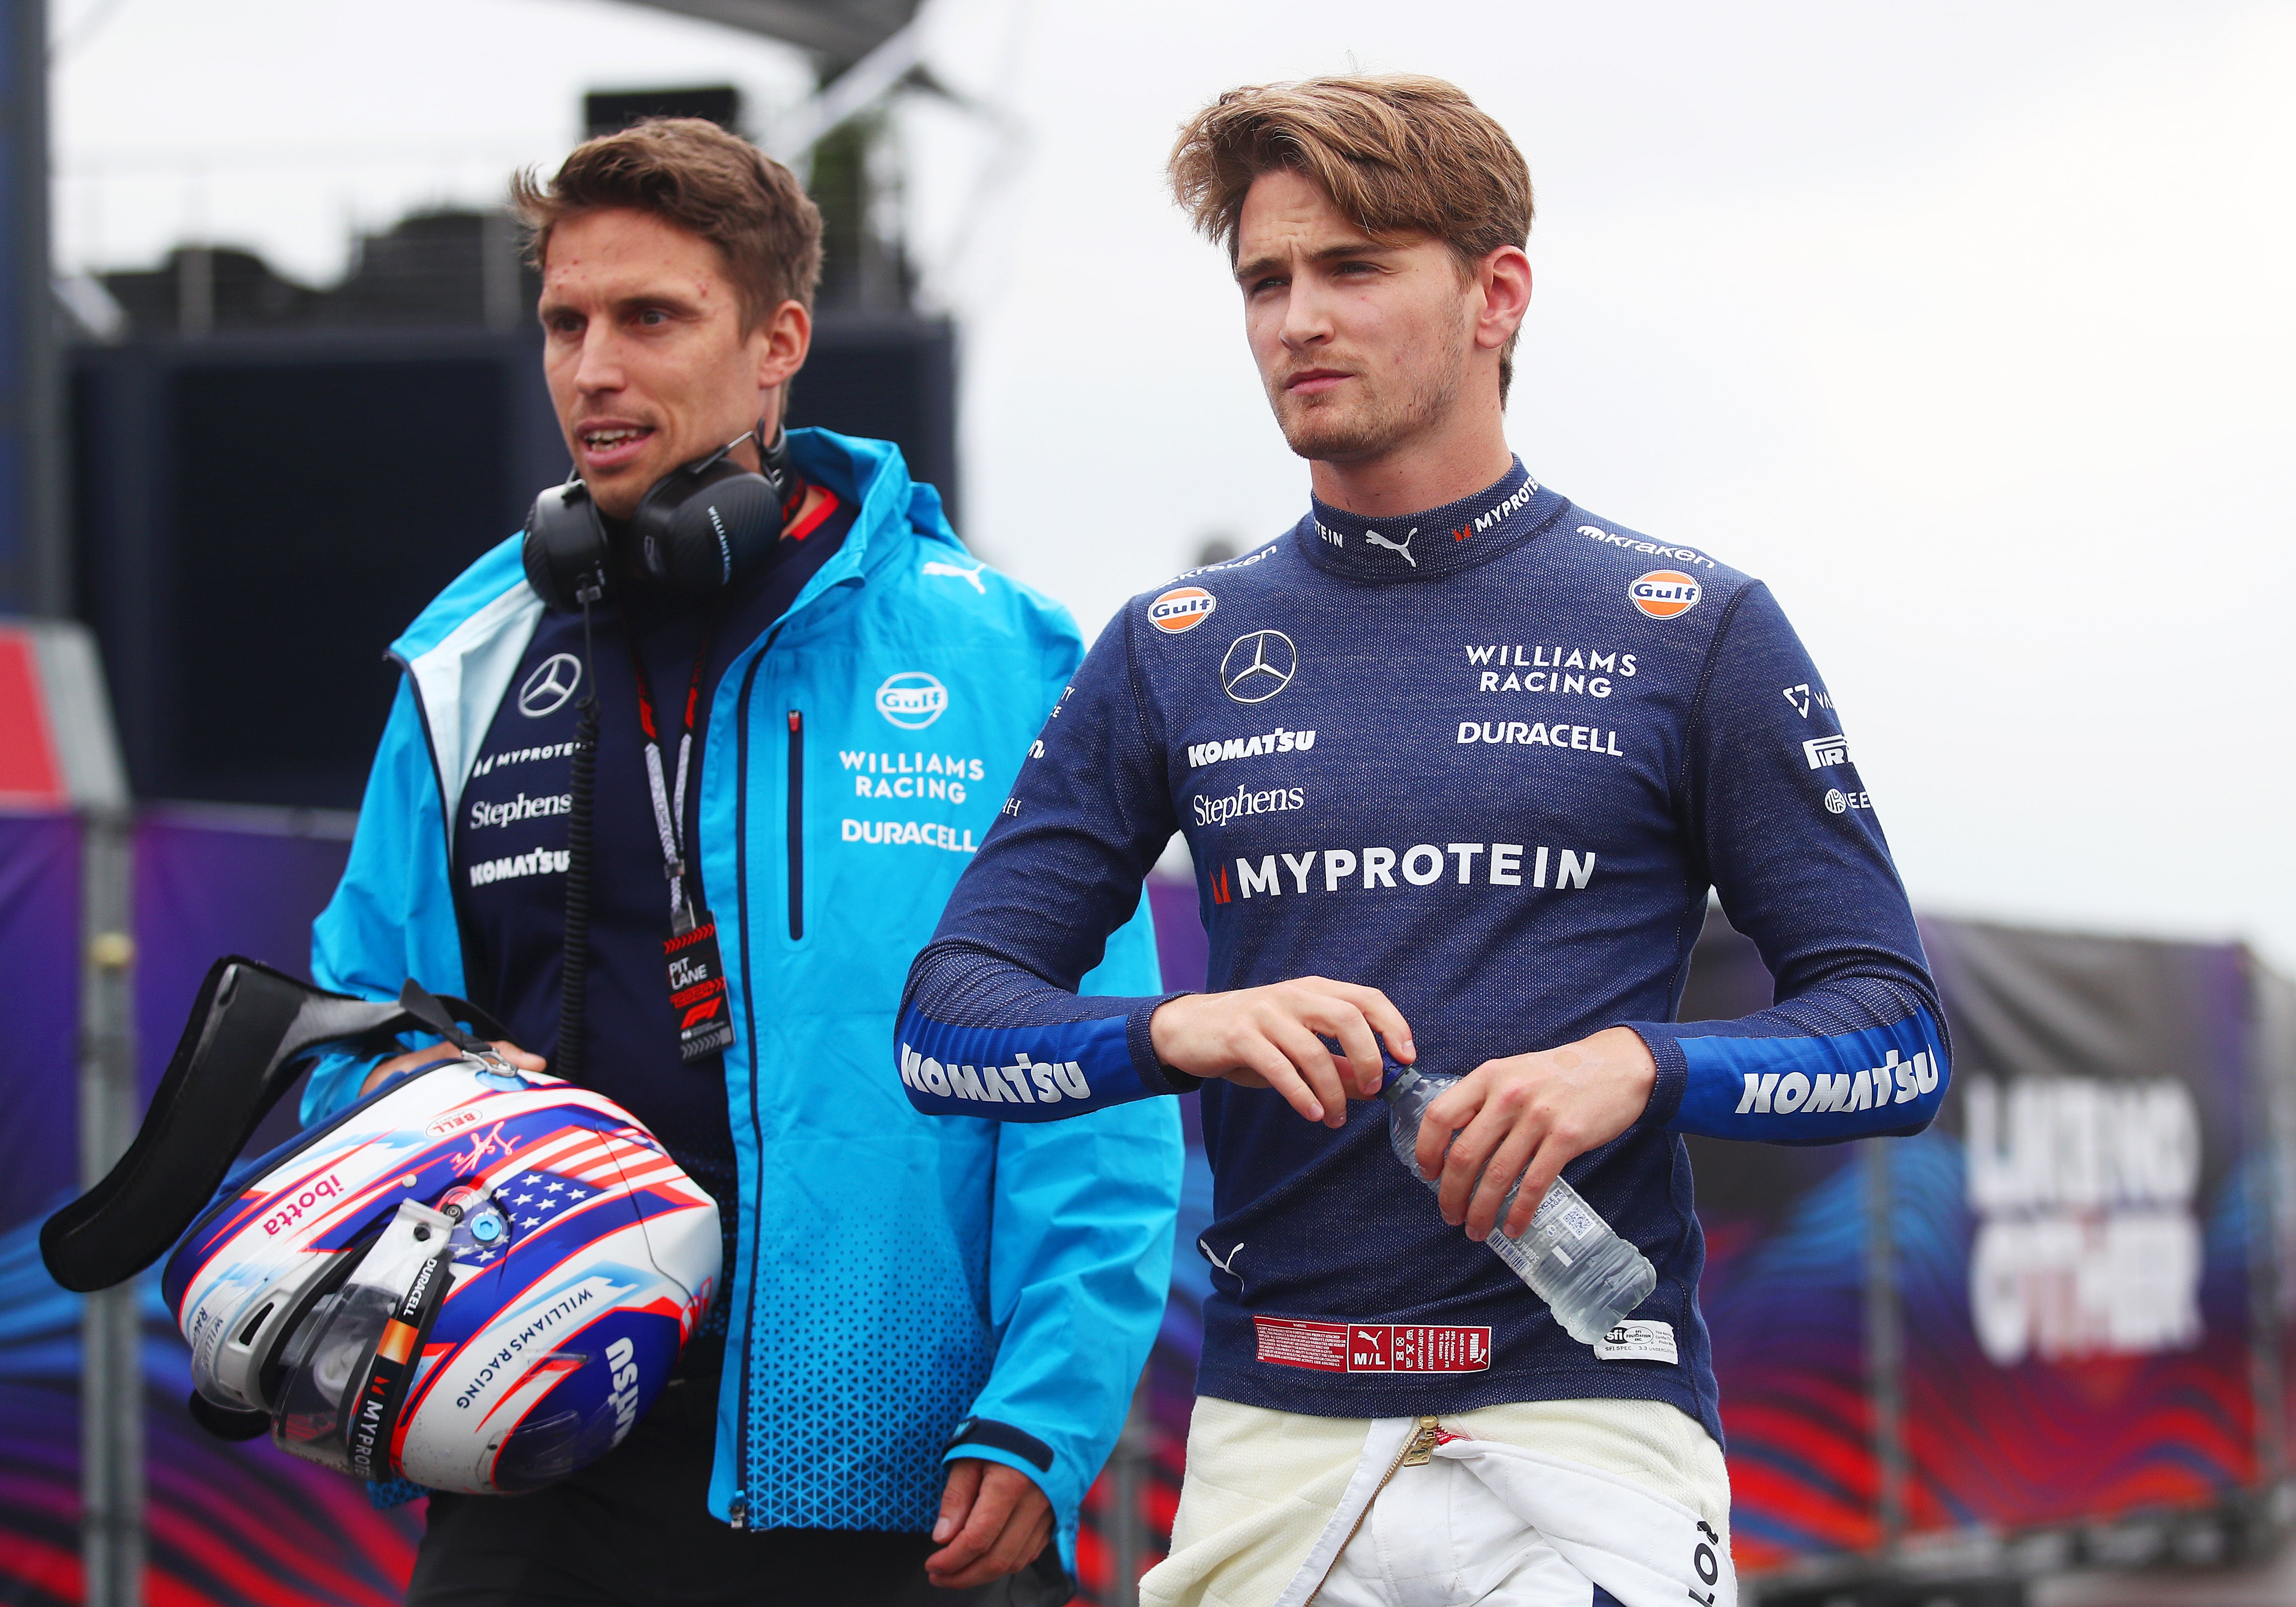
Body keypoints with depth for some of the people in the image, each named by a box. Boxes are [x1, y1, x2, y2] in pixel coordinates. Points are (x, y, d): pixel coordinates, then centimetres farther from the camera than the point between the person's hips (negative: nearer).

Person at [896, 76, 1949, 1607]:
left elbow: (1896, 1037, 3)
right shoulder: (1175, 651, 12)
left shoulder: (1690, 628, 5)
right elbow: (947, 1021, 8)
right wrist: (1179, 1031, -12)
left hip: (1588, 1409, -2)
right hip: (1269, 1426, 3)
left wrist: (1642, 1066, -15)